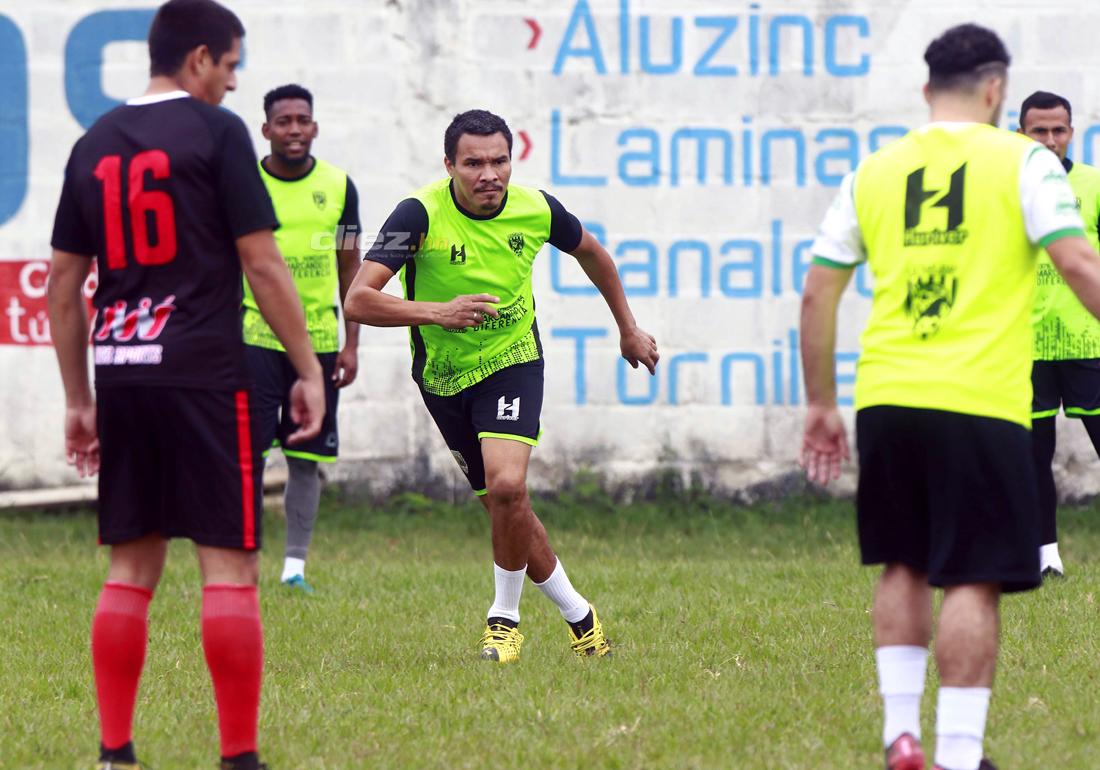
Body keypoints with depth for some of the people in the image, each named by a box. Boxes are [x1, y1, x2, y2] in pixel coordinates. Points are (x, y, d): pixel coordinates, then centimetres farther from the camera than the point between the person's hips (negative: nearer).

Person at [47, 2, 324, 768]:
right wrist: (308, 369, -2)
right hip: (205, 374, -6)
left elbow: (64, 284, 13)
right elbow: (261, 262, -8)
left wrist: (78, 400, 19)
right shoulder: (216, 132, -5)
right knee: (229, 567, -3)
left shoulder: (95, 144, 12)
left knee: (130, 570, 10)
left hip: (121, 375, 6)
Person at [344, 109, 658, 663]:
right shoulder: (421, 214, -21)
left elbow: (589, 250, 12)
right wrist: (439, 313, -42)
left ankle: (504, 617, -3)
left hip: (513, 362, -1)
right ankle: (576, 613, 29)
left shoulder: (535, 209, -12)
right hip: (444, 377, 1)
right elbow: (358, 301, -29)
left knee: (506, 486, -24)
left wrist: (628, 329, 21)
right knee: (504, 506, 8)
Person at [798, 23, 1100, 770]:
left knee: (904, 566, 18)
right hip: (978, 400, -4)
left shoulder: (874, 173, 12)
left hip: (885, 398, 4)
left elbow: (817, 294, 13)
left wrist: (821, 404, 20)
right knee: (975, 580, -2)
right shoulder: (1021, 161, 0)